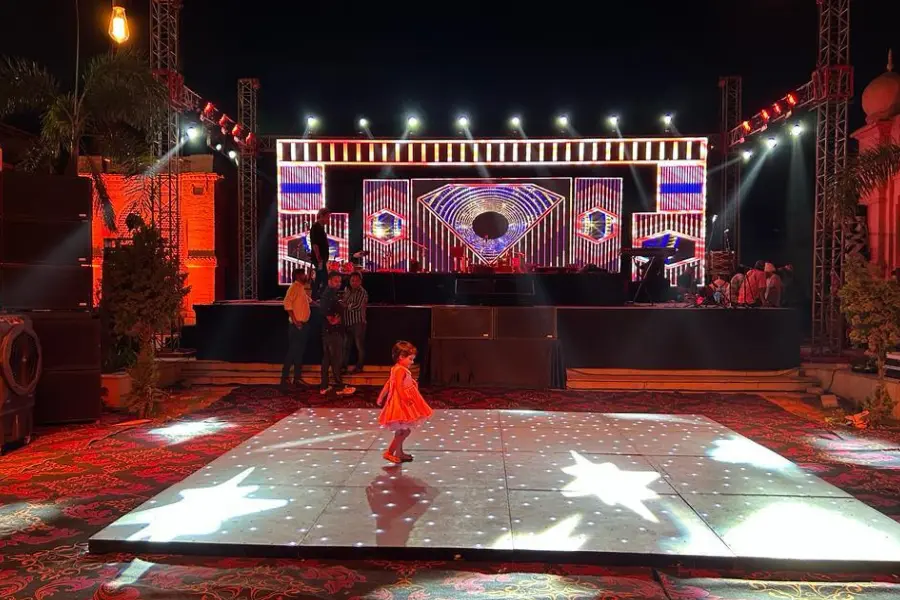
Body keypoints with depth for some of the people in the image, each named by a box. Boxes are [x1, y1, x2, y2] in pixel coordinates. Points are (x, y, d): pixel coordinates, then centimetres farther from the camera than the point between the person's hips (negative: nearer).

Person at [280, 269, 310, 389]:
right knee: (292, 352, -7)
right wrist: (294, 320, -26)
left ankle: (297, 378, 17)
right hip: (297, 325, -9)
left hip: (304, 324, 9)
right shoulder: (294, 287, -11)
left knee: (300, 352, 11)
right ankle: (285, 378, -3)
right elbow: (287, 302, -24)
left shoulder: (302, 288, 17)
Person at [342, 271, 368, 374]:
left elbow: (358, 306, -15)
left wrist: (347, 305, -6)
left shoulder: (363, 292, -5)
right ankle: (344, 366, 18)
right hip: (347, 323, 6)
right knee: (346, 346, 11)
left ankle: (359, 367, 7)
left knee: (359, 346, -1)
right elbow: (343, 304, 16)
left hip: (358, 323, -6)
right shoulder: (347, 292, 16)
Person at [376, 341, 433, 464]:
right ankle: (389, 453, -1)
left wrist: (381, 398, 21)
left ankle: (399, 453, 28)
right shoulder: (401, 370, -19)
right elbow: (399, 387, -28)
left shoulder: (396, 368, 11)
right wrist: (406, 399, -29)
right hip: (402, 403, -10)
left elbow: (388, 384, 16)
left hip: (403, 403, 10)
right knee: (405, 431, -5)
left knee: (401, 430, 18)